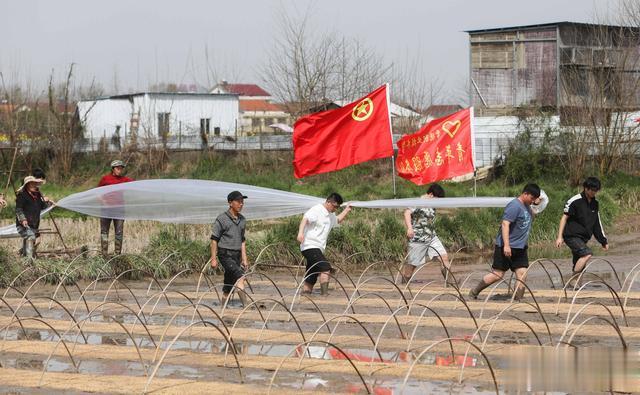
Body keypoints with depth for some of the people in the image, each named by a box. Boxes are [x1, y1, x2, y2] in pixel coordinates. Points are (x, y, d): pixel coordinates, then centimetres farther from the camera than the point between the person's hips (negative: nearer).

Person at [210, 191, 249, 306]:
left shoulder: (242, 220, 12)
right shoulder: (222, 219, -8)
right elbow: (214, 239, -6)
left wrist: (244, 258, 16)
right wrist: (213, 259, -10)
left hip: (237, 255, 7)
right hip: (225, 254, -7)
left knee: (229, 285, 8)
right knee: (239, 276, -23)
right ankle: (246, 304, -30)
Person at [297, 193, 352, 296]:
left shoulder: (330, 215, 22)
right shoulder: (316, 210, -8)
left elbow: (337, 220, 45)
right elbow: (305, 219, -25)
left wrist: (346, 210, 34)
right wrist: (300, 232, -40)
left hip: (318, 249, 10)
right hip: (310, 246, -10)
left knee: (310, 279, 7)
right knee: (326, 268, -22)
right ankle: (325, 293, -27)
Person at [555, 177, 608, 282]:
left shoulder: (595, 204, 12)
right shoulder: (575, 201, -10)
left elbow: (597, 223, 21)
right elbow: (564, 217, -7)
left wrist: (603, 241, 19)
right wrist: (559, 237, -11)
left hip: (583, 238, 8)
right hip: (572, 236, -8)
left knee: (579, 268, 5)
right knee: (587, 254, -28)